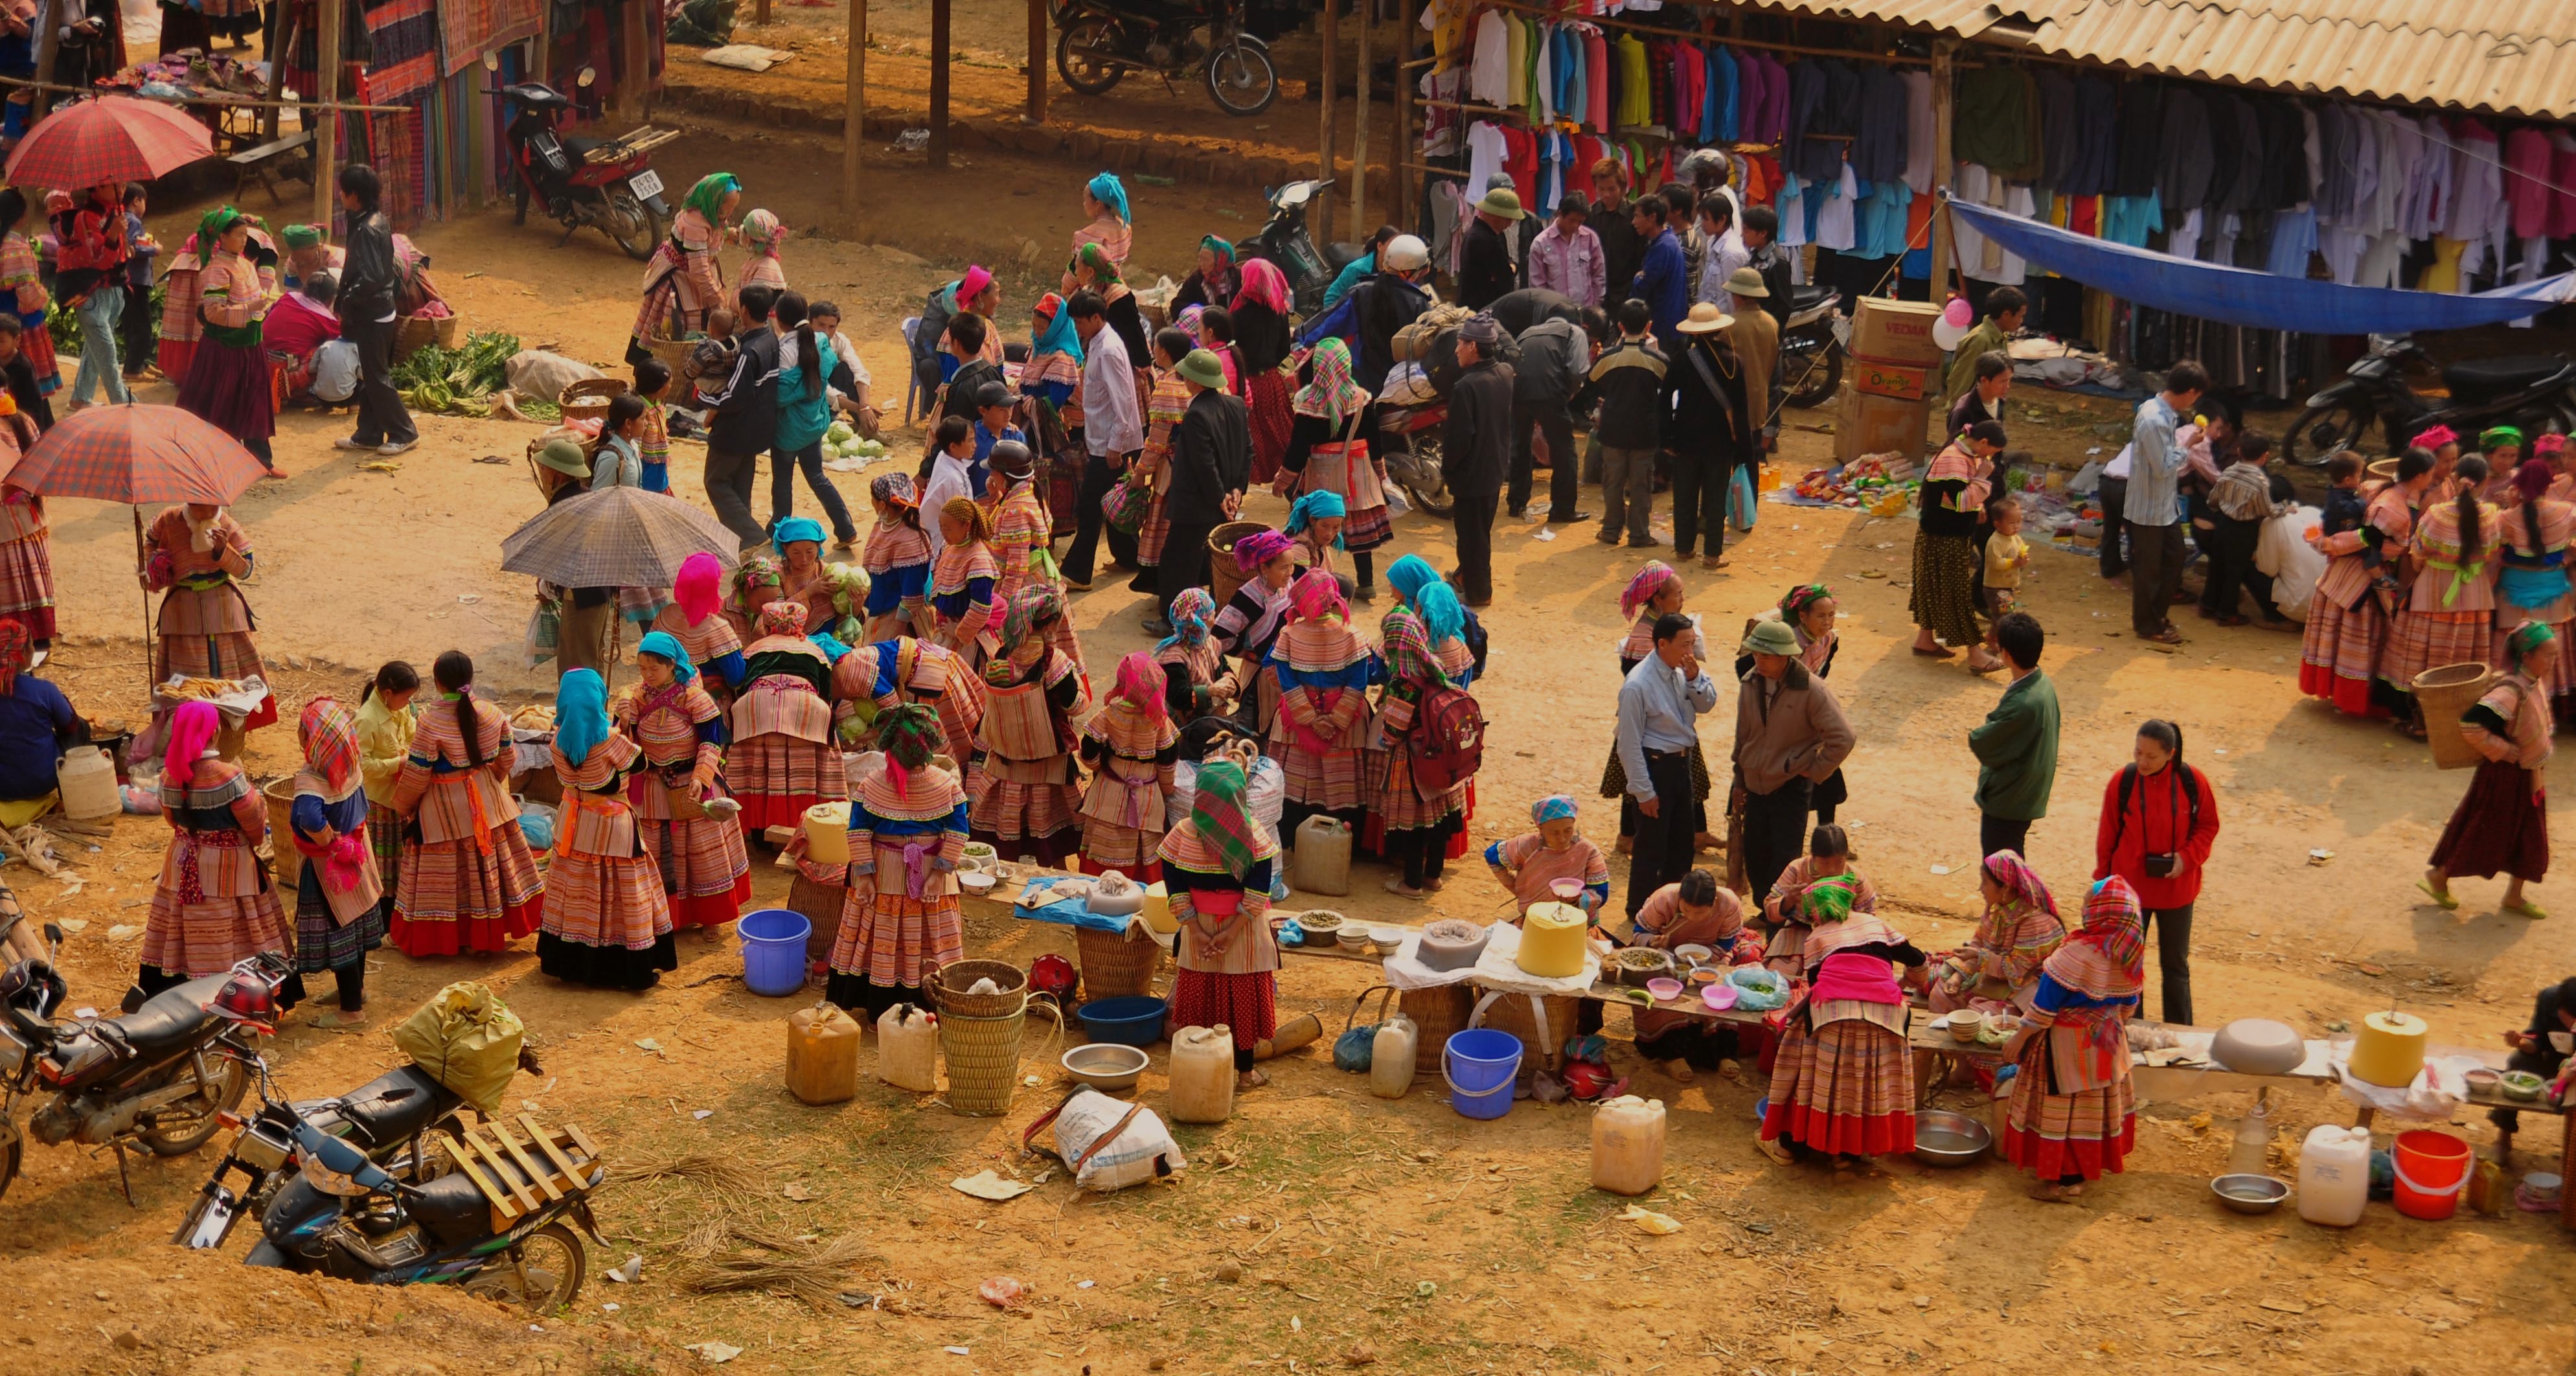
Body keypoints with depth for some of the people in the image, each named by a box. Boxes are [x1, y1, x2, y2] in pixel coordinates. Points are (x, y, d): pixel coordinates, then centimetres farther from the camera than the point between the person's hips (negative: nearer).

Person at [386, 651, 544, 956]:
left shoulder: (431, 723, -23)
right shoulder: (493, 715, -8)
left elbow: (415, 776, -16)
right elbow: (504, 760, 5)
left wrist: (402, 807, 2)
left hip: (444, 811, -5)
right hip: (487, 802, 5)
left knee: (446, 876, 8)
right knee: (487, 863, 17)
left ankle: (446, 939, 17)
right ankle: (489, 934, 29)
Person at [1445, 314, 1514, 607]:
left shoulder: (1466, 387, -26)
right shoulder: (1505, 375, -2)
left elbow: (1459, 437, -22)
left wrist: (1446, 468, -10)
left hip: (1472, 473, -8)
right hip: (1497, 467, 8)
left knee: (1472, 533, 6)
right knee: (1481, 530, 22)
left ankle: (1477, 591, 16)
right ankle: (1468, 575, 38)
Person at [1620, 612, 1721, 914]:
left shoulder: (1683, 671, -2)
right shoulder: (1638, 685, -23)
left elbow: (1707, 704, 9)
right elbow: (1629, 742, -19)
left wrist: (1694, 677, -12)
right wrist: (1643, 790, -16)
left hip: (1681, 762, 8)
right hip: (1655, 766, -8)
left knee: (1684, 843, 20)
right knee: (1651, 847, 3)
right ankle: (1640, 910, 21)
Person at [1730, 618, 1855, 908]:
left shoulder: (1810, 690, -17)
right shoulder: (1751, 683, 0)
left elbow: (1842, 739, -14)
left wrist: (1813, 772, -10)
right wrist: (1739, 782, 16)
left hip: (1791, 787, -5)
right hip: (1756, 785, 5)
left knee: (1783, 862, -4)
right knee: (1755, 857, 11)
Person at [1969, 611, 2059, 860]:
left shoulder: (2022, 704, -32)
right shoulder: (2043, 684, -1)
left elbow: (1983, 744, -22)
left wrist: (1976, 733, -4)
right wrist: (1989, 727, -4)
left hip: (2006, 801, -9)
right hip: (2029, 795, 9)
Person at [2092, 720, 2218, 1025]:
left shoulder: (2193, 782, -11)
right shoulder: (2123, 782, -11)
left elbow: (2208, 826, 1)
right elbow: (2107, 835, -2)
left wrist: (2187, 857, -16)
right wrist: (2103, 880, 4)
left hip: (2175, 888, 0)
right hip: (2129, 888, 0)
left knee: (2175, 965, 12)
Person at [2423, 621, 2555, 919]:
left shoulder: (2535, 683, -2)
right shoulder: (2511, 691, -30)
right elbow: (2471, 724, -38)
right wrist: (2505, 751, -26)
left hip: (2529, 776, 9)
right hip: (2505, 777, -9)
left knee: (2530, 837, 14)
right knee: (2484, 832, 6)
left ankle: (2515, 896, 28)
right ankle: (2439, 876, 24)